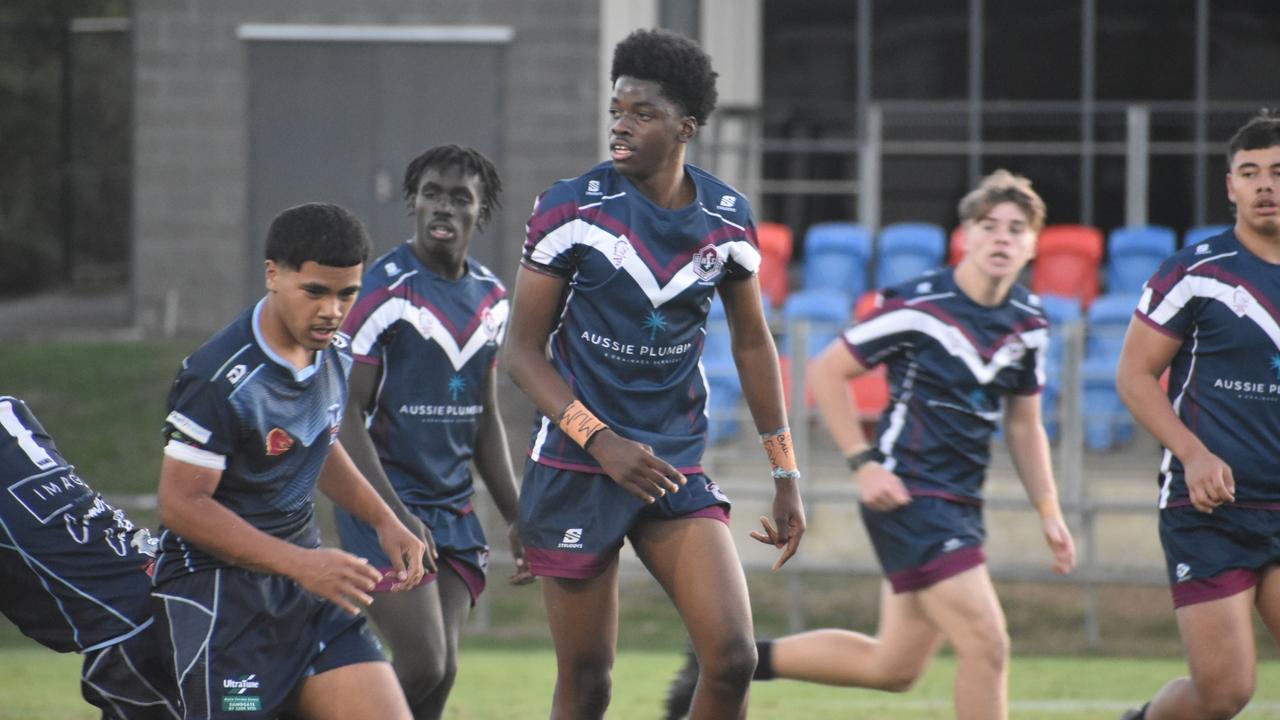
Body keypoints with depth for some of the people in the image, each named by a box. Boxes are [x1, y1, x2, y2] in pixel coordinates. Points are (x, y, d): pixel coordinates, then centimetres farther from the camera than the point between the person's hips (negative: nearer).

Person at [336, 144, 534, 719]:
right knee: (422, 666, -17)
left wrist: (517, 519, 16)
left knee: (441, 672, 0)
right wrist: (394, 515, -22)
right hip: (385, 501, -7)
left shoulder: (490, 297, 11)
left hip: (454, 506, 7)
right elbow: (347, 413, -14)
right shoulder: (384, 289, -11)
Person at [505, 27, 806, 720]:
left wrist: (785, 474, 14)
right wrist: (601, 441, -17)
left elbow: (752, 342, 15)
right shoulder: (572, 209, -8)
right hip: (575, 473, -3)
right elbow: (524, 348, -5)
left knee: (732, 658, -13)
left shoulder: (726, 217, 2)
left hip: (677, 468, 3)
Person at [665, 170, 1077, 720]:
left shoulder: (1028, 322, 6)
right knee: (986, 643, -17)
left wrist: (1049, 511, 10)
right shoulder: (920, 307, -15)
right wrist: (863, 464, -14)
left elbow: (1023, 424, 18)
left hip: (960, 506, 8)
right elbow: (827, 372, -7)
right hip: (910, 493, -8)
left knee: (893, 668, 13)